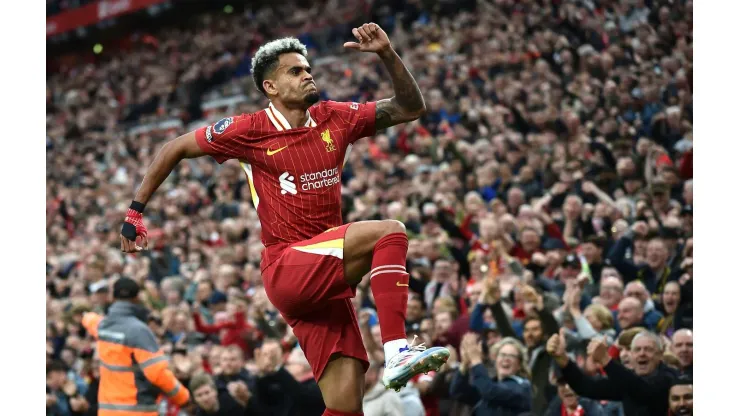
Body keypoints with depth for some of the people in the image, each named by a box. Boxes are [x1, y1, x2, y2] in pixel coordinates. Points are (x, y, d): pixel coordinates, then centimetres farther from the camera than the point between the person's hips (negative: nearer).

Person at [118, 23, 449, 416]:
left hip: (327, 280, 5)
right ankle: (396, 351, -33)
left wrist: (387, 54, -2)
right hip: (286, 269, -5)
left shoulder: (334, 119, 10)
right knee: (388, 232, -25)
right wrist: (136, 211, 8)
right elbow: (174, 149, 8)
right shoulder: (250, 130, -3)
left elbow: (410, 107, 12)